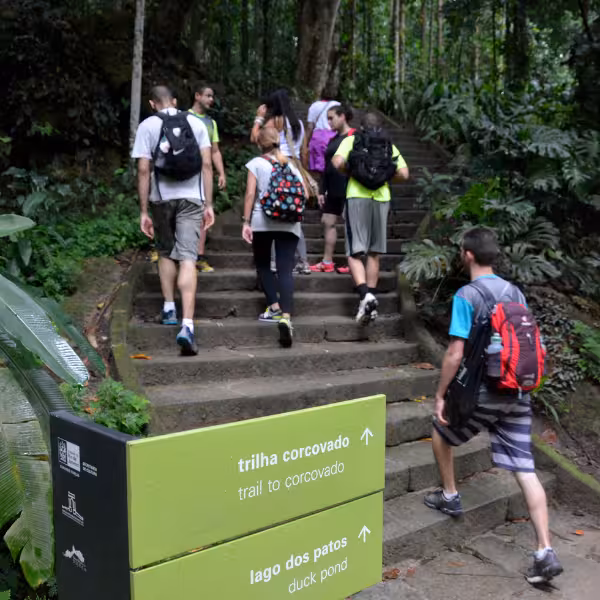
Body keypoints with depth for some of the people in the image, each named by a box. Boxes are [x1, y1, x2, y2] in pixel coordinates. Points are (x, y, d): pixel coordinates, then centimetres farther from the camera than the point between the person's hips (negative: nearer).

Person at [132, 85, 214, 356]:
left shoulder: (147, 126, 2)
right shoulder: (196, 123, 6)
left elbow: (143, 170, -4)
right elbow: (207, 165, 1)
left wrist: (144, 211, -1)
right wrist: (209, 204, 4)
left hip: (161, 198, 0)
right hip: (191, 197, 0)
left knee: (165, 253, 22)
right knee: (187, 258, -6)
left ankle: (169, 309, 22)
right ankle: (187, 325, -17)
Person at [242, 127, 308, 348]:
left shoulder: (256, 163, 4)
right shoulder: (290, 164, 14)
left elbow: (250, 194, -6)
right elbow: (305, 194, 11)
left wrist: (246, 222, -5)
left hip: (262, 221, -2)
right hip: (289, 223, 2)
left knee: (263, 265, 17)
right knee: (285, 270, -3)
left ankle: (274, 307, 8)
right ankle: (286, 316, -18)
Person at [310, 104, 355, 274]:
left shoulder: (355, 137, -6)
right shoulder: (333, 140, 17)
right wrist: (322, 190, 15)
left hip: (348, 188, -8)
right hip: (333, 190, 8)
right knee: (328, 222, 7)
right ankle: (327, 262, 12)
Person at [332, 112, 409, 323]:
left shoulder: (351, 140, 9)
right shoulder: (389, 145, 15)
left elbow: (337, 163, -8)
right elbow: (404, 174, 5)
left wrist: (350, 171, 12)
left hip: (357, 197, -3)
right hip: (381, 197, 3)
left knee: (355, 253, -3)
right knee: (374, 253, 13)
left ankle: (365, 295, -24)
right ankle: (370, 299, 14)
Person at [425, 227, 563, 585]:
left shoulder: (467, 296, -11)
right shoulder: (516, 293, 8)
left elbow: (456, 354, -15)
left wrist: (441, 395, -6)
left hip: (480, 392, -5)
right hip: (518, 394, 5)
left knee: (441, 430, 23)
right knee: (526, 470, 4)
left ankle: (450, 497, 35)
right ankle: (546, 553, 1)